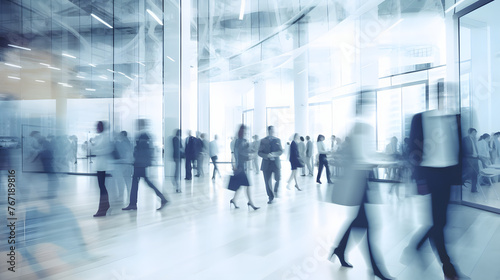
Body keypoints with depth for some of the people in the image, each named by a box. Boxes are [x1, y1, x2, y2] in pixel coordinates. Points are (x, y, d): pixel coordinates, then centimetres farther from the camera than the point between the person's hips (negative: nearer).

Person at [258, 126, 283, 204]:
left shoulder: (277, 140, 10)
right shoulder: (263, 141, 5)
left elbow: (281, 151, 3)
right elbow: (260, 153, 0)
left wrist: (274, 154, -16)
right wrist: (267, 155, -18)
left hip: (276, 163, 1)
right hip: (266, 163, -1)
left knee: (278, 178, -10)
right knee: (267, 181, 0)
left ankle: (276, 190, 22)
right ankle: (271, 197, 15)